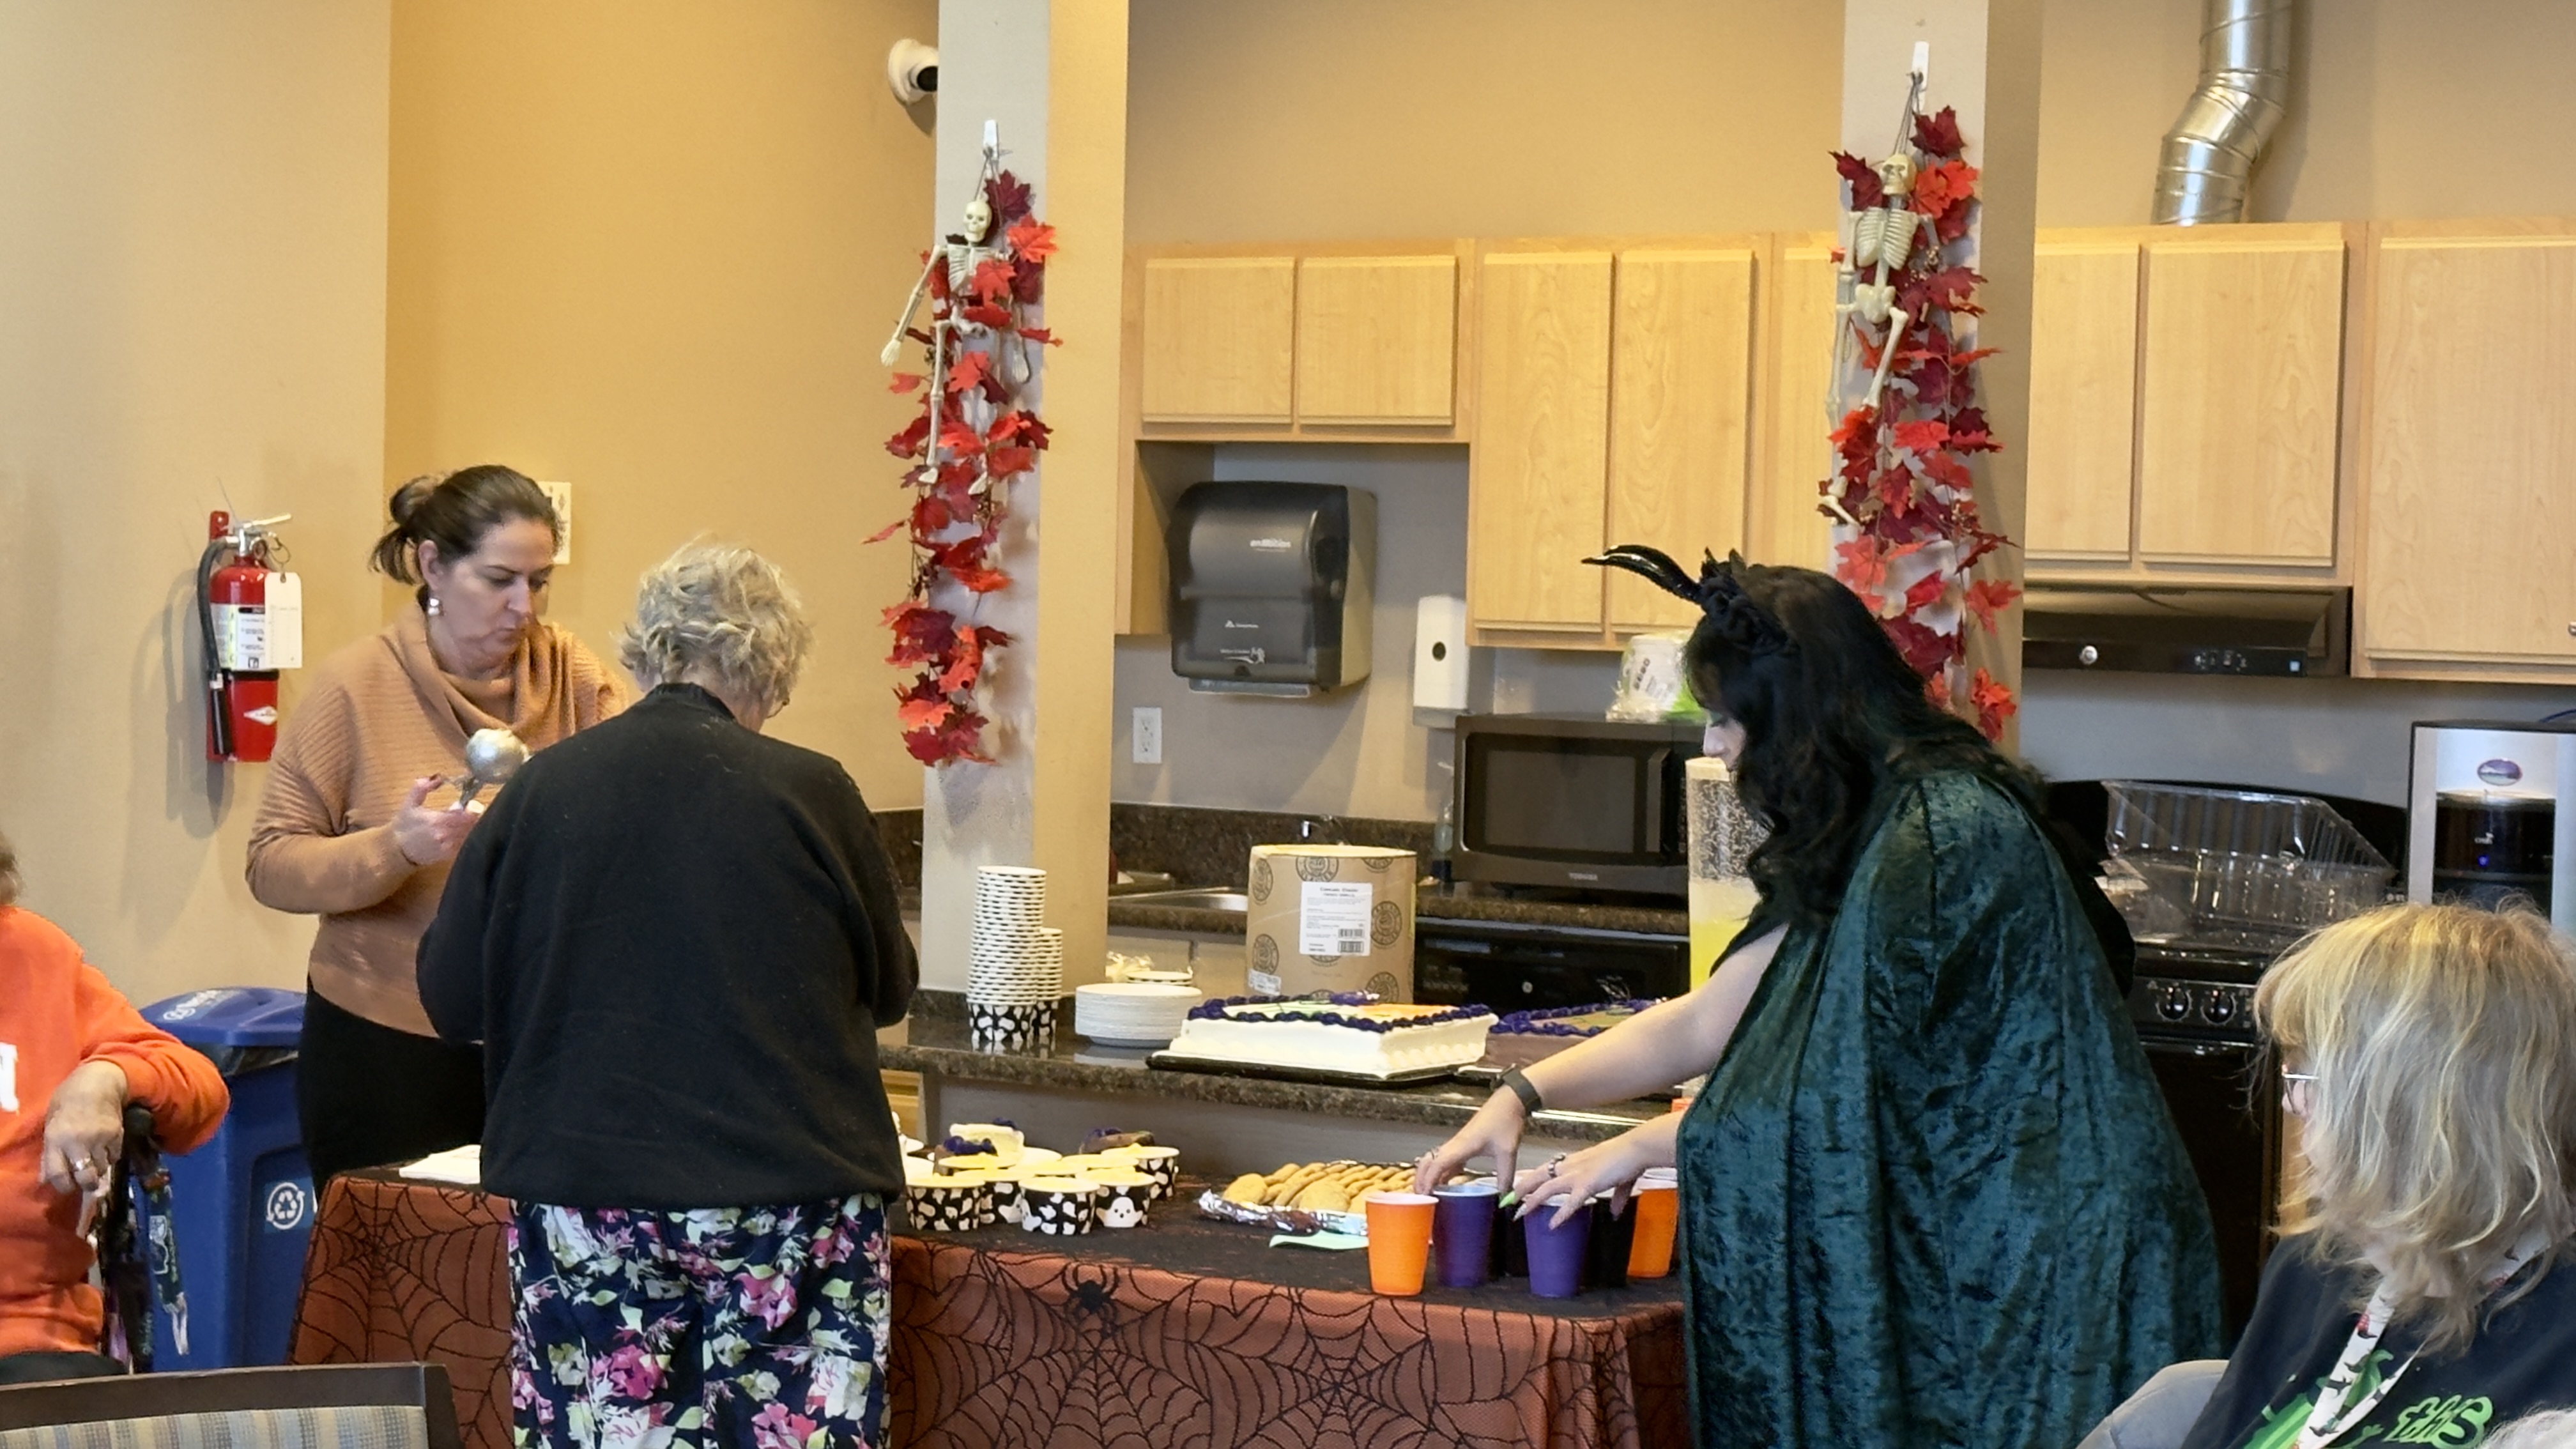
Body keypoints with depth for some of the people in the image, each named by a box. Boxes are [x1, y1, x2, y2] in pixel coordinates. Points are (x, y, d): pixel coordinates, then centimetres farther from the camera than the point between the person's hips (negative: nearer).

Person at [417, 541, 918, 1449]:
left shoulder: (540, 788, -1)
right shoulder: (812, 793, -5)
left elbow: (451, 1001, 6)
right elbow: (888, 989, 10)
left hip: (586, 1207, 2)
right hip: (791, 1197, -2)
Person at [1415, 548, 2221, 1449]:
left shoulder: (1942, 837, -19)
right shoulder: (1863, 842, 12)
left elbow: (1843, 1097, -16)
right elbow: (1705, 1024, 13)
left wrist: (1636, 1153, -5)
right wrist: (1522, 1096, 5)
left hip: (2036, 1264, -9)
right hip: (1964, 1247, 9)